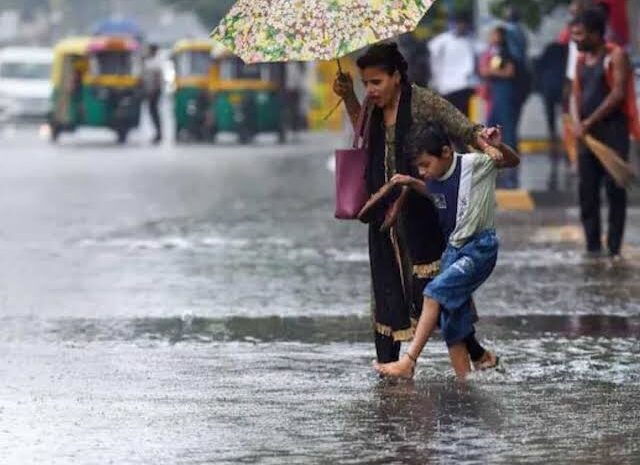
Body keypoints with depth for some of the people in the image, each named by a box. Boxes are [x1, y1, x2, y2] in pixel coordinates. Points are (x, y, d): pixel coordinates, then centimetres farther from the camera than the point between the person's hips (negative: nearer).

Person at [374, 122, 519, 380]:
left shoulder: (473, 164, -13)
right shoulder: (436, 180, 5)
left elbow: (513, 161, -7)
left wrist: (499, 146, -28)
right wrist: (412, 183, 11)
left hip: (480, 247, -8)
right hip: (453, 249, 8)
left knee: (436, 291, -22)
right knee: (451, 322, 3)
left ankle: (409, 362, -22)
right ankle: (464, 379, 10)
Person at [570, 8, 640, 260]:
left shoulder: (616, 57, -7)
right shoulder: (581, 60, 14)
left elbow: (618, 93, -14)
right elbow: (577, 95, 10)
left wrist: (590, 122, -14)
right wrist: (577, 122, -10)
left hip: (612, 129, -7)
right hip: (587, 133, 7)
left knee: (615, 189, -5)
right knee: (586, 189, 4)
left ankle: (614, 247, -2)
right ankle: (592, 245, 11)